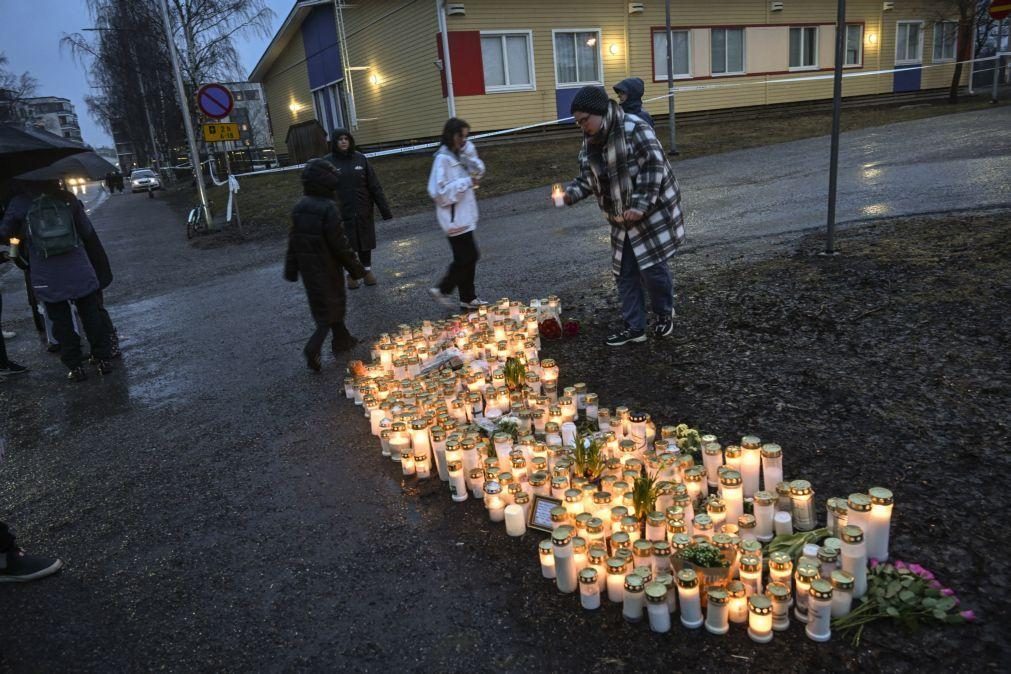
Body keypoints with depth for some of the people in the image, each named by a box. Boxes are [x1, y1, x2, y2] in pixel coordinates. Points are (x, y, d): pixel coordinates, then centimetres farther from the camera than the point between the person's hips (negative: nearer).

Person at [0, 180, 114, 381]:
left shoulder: (19, 203, -2)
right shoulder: (67, 198, 0)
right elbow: (88, 232, 1)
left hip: (48, 280, -1)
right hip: (80, 272, 1)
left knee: (62, 323, 10)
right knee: (91, 317, 13)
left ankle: (76, 367, 12)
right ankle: (103, 359, 16)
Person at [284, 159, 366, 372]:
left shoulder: (299, 207, 1)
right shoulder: (328, 208, -20)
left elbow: (293, 240, 7)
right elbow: (339, 243, -19)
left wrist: (291, 269, 15)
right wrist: (355, 267, -9)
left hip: (308, 267, 7)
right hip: (327, 267, -7)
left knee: (323, 304, 20)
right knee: (332, 306, 6)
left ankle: (342, 339, 33)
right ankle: (314, 347, -6)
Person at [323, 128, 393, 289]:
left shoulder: (360, 158, -1)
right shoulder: (327, 162, -6)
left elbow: (374, 186, -1)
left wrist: (384, 209, -2)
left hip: (364, 210, 2)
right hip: (341, 213, -1)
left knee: (365, 242, 12)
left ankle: (367, 270, 31)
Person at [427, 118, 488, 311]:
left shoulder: (460, 155, 10)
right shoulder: (443, 159, -17)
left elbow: (479, 171, 9)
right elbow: (441, 192, -22)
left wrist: (470, 152, -4)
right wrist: (467, 182, -21)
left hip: (463, 216, 9)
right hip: (454, 217, -9)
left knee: (465, 258, 12)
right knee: (468, 256, -5)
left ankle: (468, 298, 21)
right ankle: (443, 290, 7)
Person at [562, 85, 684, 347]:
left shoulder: (634, 128, -18)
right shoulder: (590, 142, 7)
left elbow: (654, 167, -21)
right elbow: (587, 179, 11)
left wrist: (640, 206, -27)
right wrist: (570, 193, -10)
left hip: (652, 213, -7)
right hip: (621, 220, 8)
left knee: (652, 267, -6)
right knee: (624, 272, 8)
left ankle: (664, 314, 22)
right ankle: (634, 327, 19)